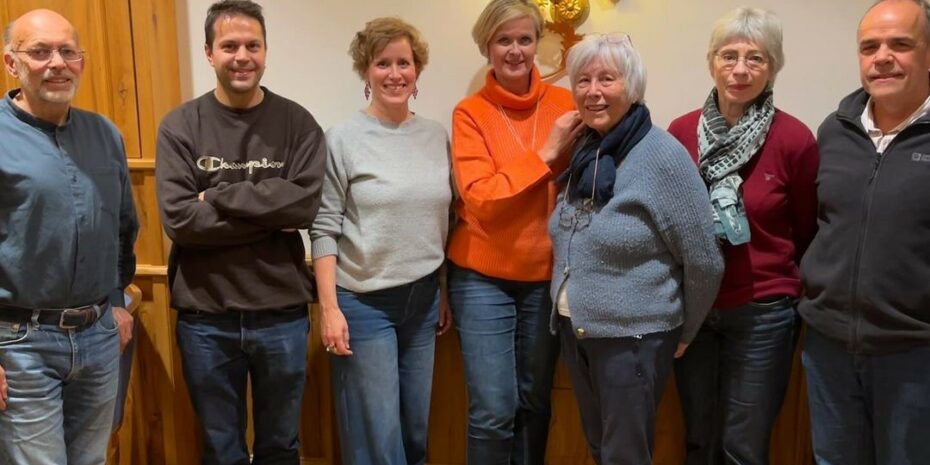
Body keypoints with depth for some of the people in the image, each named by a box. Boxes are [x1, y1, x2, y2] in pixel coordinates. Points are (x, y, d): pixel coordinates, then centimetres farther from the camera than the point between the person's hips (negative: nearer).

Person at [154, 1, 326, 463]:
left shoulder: (296, 122, -1)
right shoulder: (180, 126, -3)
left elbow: (306, 203, -15)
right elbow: (178, 219, -14)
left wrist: (219, 197, -15)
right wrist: (272, 218, -14)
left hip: (281, 313, 1)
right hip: (205, 316, 0)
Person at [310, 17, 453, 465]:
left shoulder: (437, 136, 5)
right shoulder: (343, 139, -8)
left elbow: (445, 222, 11)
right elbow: (324, 229, -9)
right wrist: (329, 307, -13)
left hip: (423, 299, 5)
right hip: (363, 302, -4)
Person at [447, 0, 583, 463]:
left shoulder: (564, 104, 0)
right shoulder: (470, 113, -6)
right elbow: (480, 199, -16)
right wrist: (546, 153, -18)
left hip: (548, 274, 3)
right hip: (483, 277, -2)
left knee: (534, 403, 15)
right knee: (493, 411, -1)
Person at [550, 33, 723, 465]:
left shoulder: (663, 156, -16)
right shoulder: (584, 152, 4)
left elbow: (704, 262, -12)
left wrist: (681, 333, -2)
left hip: (632, 339, -6)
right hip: (574, 331, 6)